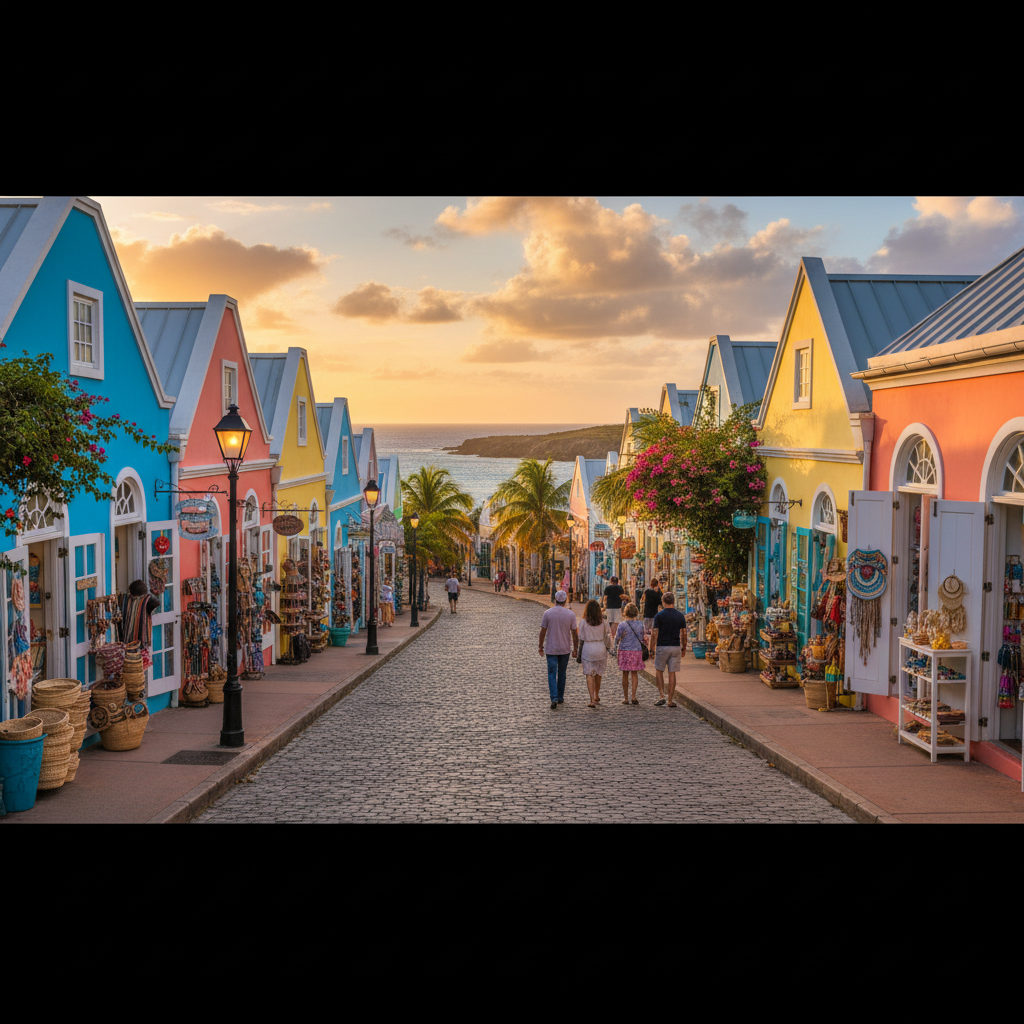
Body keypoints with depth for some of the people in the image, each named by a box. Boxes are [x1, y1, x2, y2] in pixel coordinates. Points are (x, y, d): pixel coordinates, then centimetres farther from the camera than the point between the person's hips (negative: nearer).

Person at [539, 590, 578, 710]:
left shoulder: (547, 613, -9)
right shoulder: (570, 614, -6)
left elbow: (543, 632, -6)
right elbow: (575, 634, -3)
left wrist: (541, 646, 7)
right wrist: (575, 649, 7)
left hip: (551, 649, -2)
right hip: (565, 649, 2)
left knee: (552, 674, 0)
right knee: (562, 673, 17)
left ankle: (554, 698, -16)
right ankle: (560, 697, 24)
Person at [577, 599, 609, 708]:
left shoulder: (583, 622, -8)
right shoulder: (603, 621, -2)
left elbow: (581, 639, -4)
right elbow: (606, 636, 5)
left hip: (588, 649, -3)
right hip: (601, 648, 3)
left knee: (589, 675, 1)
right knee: (598, 674, 18)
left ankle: (592, 700, -8)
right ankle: (597, 697, 33)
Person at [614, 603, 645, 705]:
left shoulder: (622, 625, -10)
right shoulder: (640, 625, 1)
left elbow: (617, 638, -2)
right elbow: (642, 639, 12)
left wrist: (616, 648, 16)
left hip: (624, 650, -2)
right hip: (636, 651, 2)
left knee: (625, 674, 5)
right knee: (634, 673, 9)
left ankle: (626, 698, 10)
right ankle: (633, 696, -1)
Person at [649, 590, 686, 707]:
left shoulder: (659, 616, -8)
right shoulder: (680, 615, 2)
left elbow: (655, 633, -9)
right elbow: (683, 633, 5)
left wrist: (652, 648, -2)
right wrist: (684, 647, 15)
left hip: (662, 647, -2)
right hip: (676, 647, 2)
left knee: (659, 671, 13)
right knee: (672, 673, 5)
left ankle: (661, 696, 4)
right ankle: (671, 700, 6)